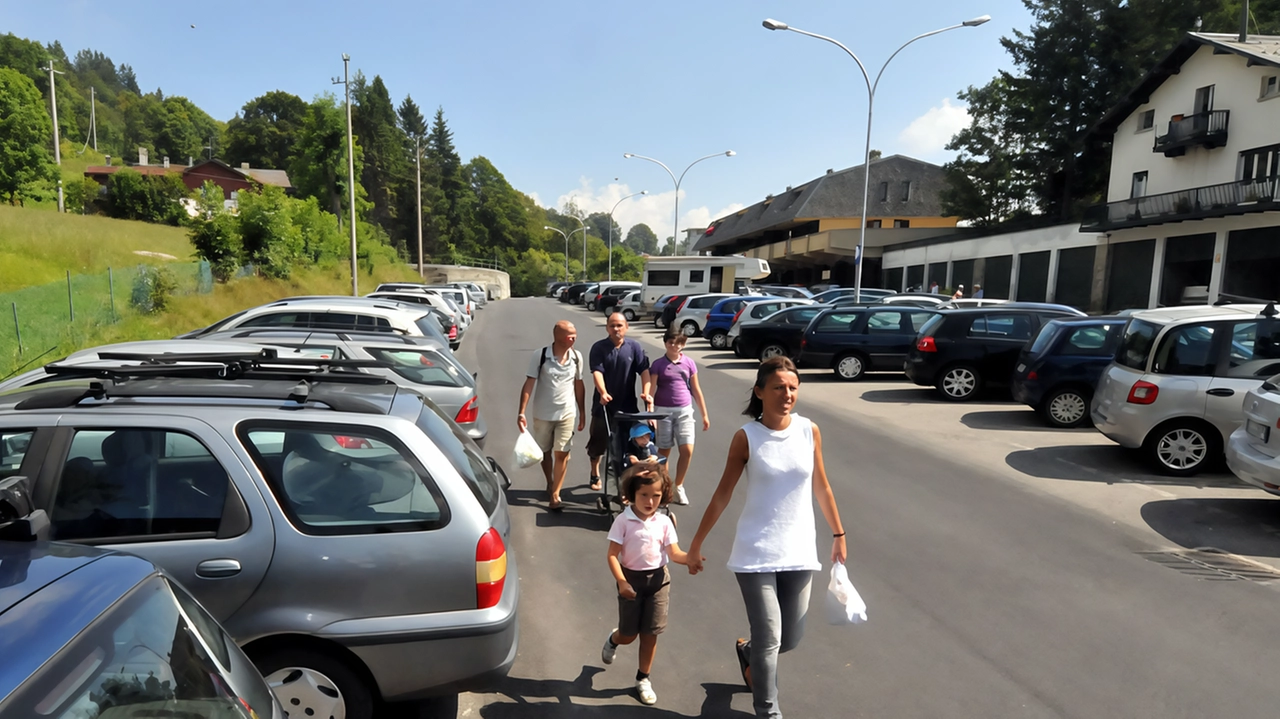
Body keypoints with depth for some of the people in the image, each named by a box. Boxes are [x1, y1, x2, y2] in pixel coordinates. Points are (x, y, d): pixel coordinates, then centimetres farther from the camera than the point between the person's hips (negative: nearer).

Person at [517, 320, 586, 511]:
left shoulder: (577, 357, -5)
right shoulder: (540, 356, -14)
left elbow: (579, 385, 4)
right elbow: (529, 384, -12)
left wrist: (582, 413, 7)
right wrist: (521, 412, -18)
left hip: (567, 413, 1)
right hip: (543, 414, -1)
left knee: (562, 453, -2)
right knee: (545, 452, 16)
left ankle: (555, 495, 7)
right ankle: (550, 483, 40)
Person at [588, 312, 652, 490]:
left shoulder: (634, 347, -1)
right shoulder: (599, 347, -4)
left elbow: (644, 370, -8)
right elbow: (597, 371, -15)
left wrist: (646, 392, -23)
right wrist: (603, 393, -31)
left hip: (628, 404, 0)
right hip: (604, 403, 0)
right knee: (598, 441, 12)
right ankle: (595, 475, 33)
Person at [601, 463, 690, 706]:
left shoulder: (664, 522, -5)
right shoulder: (623, 521, -13)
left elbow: (674, 553, -7)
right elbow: (612, 555, -13)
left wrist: (690, 557, -29)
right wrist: (621, 582, -24)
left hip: (658, 579, 2)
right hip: (631, 579, -2)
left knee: (650, 634, 7)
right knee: (629, 635, 7)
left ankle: (643, 679, 27)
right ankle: (612, 640, 45)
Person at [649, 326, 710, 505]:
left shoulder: (689, 363, 3)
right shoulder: (658, 364, -2)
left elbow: (696, 390, 8)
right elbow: (651, 390, -7)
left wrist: (704, 415, 9)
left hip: (684, 411, 2)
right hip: (663, 411, -1)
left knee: (687, 451, -6)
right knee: (664, 451, 7)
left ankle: (678, 486, 15)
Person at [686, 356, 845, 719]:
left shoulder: (810, 431, -2)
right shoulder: (746, 437, -11)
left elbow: (821, 488, 9)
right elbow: (723, 494, -4)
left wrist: (838, 534, 15)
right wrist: (696, 544, -1)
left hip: (799, 550, 4)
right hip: (756, 553, -3)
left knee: (791, 639, 15)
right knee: (769, 639, -1)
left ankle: (748, 652, 48)